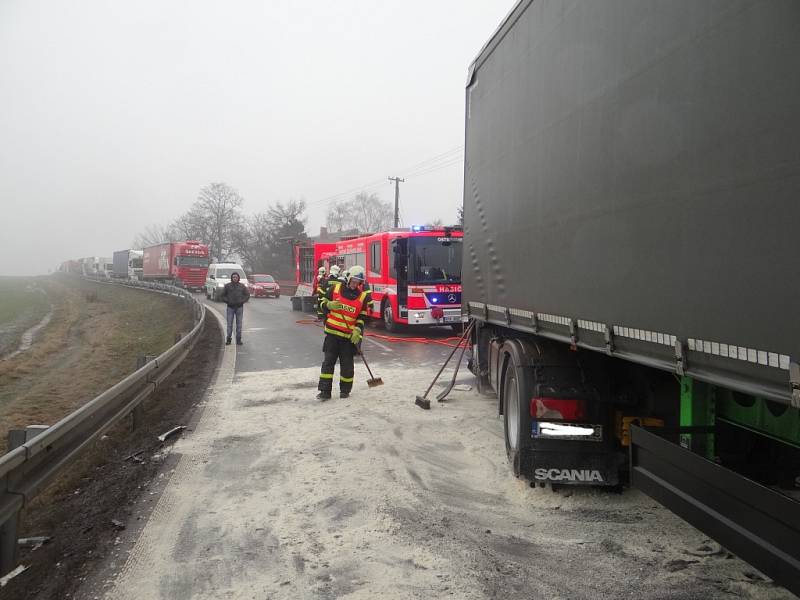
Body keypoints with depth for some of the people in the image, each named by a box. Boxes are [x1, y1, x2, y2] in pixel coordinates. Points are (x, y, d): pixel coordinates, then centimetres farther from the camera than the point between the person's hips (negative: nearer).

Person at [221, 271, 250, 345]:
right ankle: (228, 339, 5)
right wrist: (227, 301, -8)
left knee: (239, 324, 3)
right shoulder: (227, 286, 1)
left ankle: (238, 340, 9)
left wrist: (242, 301, -5)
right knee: (229, 324, -1)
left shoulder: (242, 286, 4)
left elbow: (247, 295, 8)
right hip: (230, 307, -1)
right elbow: (222, 295, 6)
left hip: (239, 307, 1)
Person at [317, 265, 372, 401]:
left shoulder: (364, 296, 0)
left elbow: (363, 317, 2)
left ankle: (345, 390, 22)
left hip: (350, 336, 0)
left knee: (347, 364, 6)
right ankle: (325, 391, 1)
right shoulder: (335, 288, 1)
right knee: (328, 361, -1)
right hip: (332, 332, 0)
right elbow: (323, 305, 7)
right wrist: (330, 305, -15)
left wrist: (357, 330, -12)